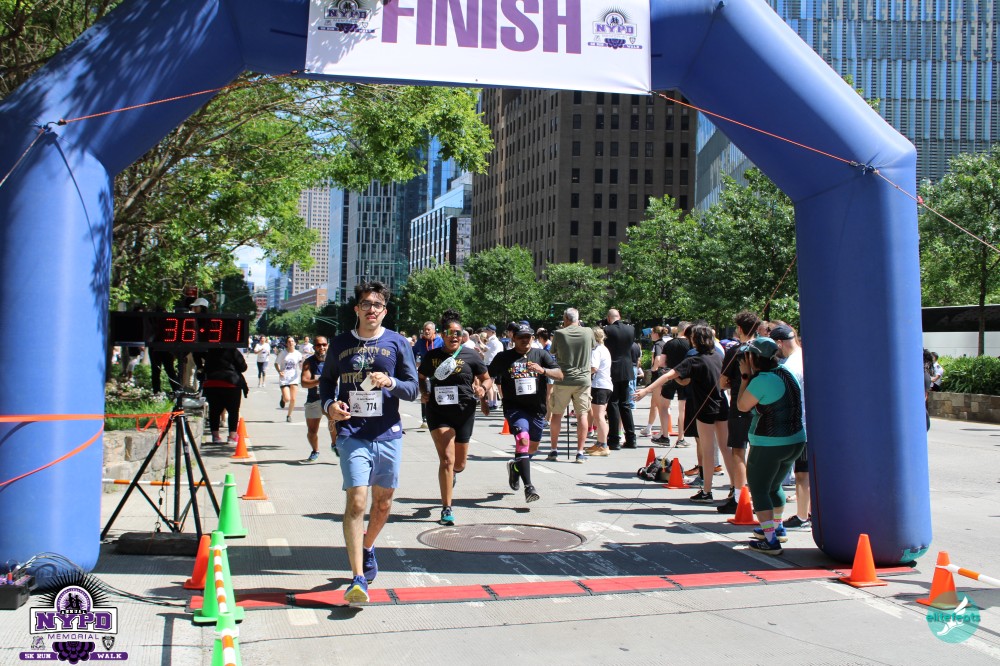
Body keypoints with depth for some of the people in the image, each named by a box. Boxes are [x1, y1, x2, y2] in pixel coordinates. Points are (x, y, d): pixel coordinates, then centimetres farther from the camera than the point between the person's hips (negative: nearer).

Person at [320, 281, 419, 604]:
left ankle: (367, 547, 43)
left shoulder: (397, 343, 2)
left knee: (383, 501, 13)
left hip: (388, 434, 1)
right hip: (352, 434, -1)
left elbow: (413, 389, 2)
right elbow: (326, 380, 18)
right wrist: (329, 404, -2)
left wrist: (390, 382, -18)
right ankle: (358, 578, -11)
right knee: (356, 501, -14)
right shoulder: (341, 343, 6)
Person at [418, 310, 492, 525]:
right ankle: (446, 509, -5)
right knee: (446, 460, -13)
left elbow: (486, 378, 8)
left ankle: (452, 474, 53)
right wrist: (424, 393, 1)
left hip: (464, 412, 1)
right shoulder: (431, 356, 2)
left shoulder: (471, 355, -1)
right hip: (438, 412, -1)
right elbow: (421, 377, 20)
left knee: (459, 464, 13)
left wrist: (482, 388, -14)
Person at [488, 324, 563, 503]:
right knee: (523, 440, -23)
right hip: (515, 407, -4)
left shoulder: (541, 355, 5)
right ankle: (528, 486, -25)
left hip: (537, 408, 4)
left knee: (533, 446, 16)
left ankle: (515, 466, 47)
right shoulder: (503, 357, 2)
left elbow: (559, 375, -5)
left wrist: (542, 370, -23)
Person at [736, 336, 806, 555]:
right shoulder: (786, 373, 6)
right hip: (795, 441, 9)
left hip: (769, 445, -9)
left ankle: (770, 540, -4)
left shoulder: (762, 380, -20)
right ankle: (777, 528, 41)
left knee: (759, 489, 2)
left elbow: (742, 405, -8)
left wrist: (745, 376, -2)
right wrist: (751, 376, 11)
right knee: (774, 486, 26)